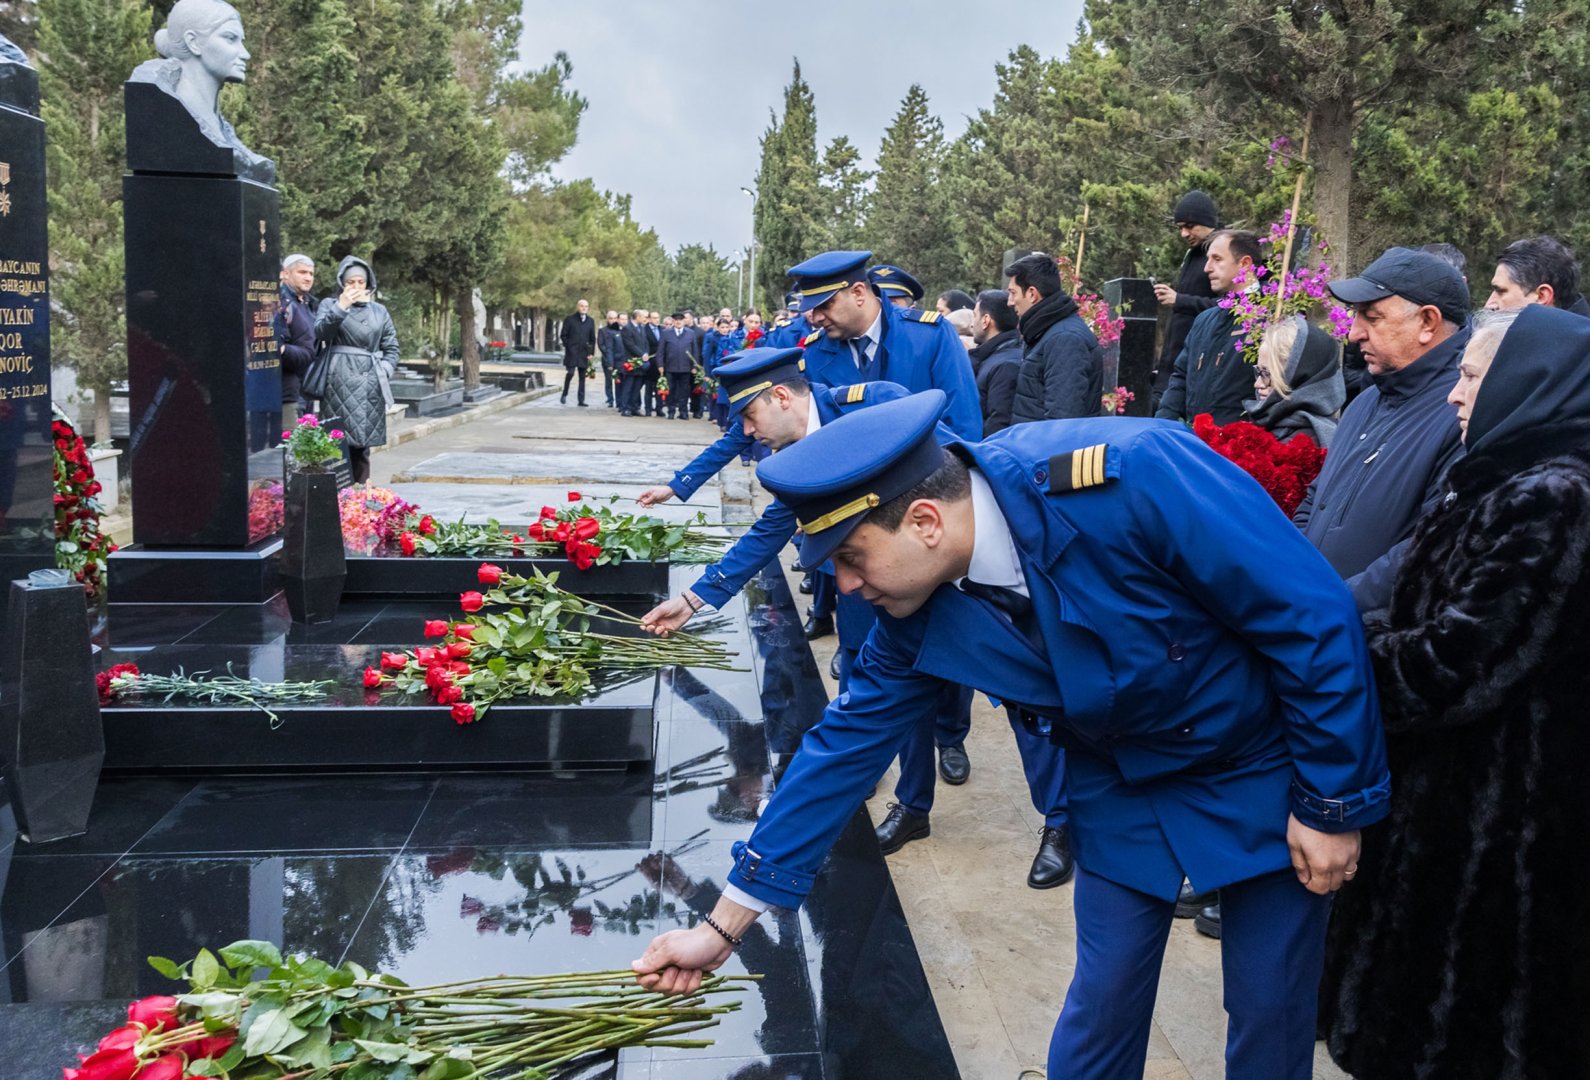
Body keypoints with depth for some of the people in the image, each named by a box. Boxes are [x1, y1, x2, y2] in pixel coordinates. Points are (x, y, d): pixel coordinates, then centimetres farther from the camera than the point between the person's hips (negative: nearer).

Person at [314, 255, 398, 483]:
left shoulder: (379, 311, 16)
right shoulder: (330, 304, 8)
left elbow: (391, 347, 17)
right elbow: (319, 332, -10)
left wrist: (385, 371, 1)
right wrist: (341, 307, -20)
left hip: (370, 385, 3)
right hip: (339, 382, -3)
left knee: (362, 442, 6)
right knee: (339, 441, -8)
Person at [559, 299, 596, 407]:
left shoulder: (590, 321, 12)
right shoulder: (570, 320, 3)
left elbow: (592, 339, 13)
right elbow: (563, 336, 4)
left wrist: (591, 352, 5)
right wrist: (568, 347, -4)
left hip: (584, 353, 3)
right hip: (572, 352, -3)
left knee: (582, 377, 5)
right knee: (570, 372, -15)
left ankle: (581, 400, 7)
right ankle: (564, 395, 5)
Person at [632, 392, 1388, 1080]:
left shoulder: (1134, 476, -35)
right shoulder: (920, 607, -17)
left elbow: (1316, 617, -26)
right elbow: (850, 738, -7)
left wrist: (1332, 802, -16)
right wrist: (724, 926, -3)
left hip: (1267, 765, -3)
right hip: (1123, 787, 4)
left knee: (1270, 1011, 6)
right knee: (1101, 1010, 7)